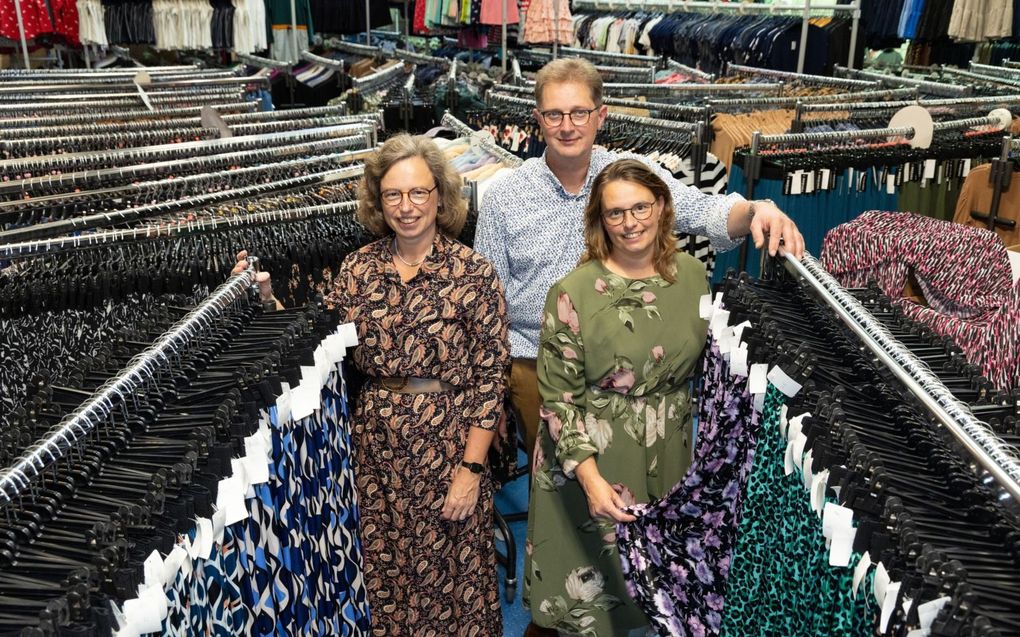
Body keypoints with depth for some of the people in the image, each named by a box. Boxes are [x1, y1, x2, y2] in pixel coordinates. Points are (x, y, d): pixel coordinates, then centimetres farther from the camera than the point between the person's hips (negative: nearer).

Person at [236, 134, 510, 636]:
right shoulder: (358, 268, 1)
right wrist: (267, 298, -9)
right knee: (381, 565, 18)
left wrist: (471, 468, -11)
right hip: (374, 443, 4)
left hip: (444, 443, -3)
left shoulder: (474, 274, -10)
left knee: (446, 571, 12)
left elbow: (491, 376, -10)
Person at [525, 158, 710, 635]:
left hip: (670, 454, 4)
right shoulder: (574, 292, -19)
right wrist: (590, 475, -25)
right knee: (594, 579, 12)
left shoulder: (692, 273, -3)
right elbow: (557, 397, -16)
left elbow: (701, 364, 10)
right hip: (593, 455, -4)